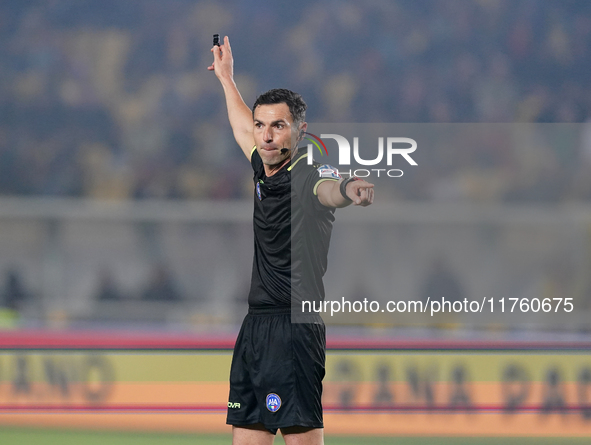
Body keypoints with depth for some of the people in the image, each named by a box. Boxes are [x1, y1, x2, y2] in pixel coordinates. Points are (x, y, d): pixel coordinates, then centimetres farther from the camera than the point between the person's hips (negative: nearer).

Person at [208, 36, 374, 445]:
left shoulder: (307, 176, -12)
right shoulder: (265, 172, 13)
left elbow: (328, 190, -37)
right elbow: (244, 129, 36)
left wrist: (349, 190, -61)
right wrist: (227, 78, 51)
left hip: (294, 328, -9)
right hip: (255, 326, 9)